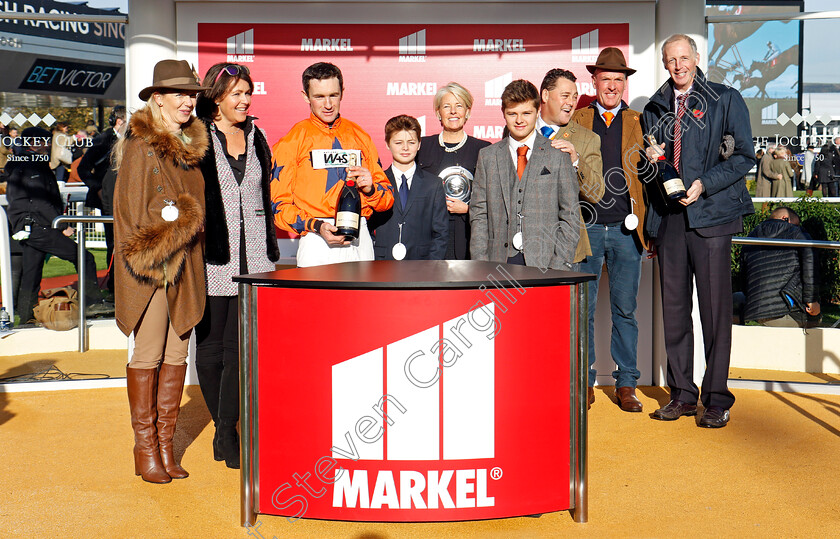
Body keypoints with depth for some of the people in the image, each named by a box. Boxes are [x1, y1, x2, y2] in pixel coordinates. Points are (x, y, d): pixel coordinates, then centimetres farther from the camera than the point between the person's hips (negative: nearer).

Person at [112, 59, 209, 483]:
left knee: (176, 354, 8)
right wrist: (150, 254, -11)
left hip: (185, 262, 7)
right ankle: (145, 448, 10)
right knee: (148, 355, -1)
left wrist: (189, 225, 9)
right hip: (151, 260, -6)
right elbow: (133, 209, -9)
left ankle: (165, 443, 16)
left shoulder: (193, 143, 14)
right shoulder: (141, 145, -7)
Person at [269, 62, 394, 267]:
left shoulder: (360, 137, 16)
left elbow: (387, 199, 17)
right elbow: (279, 204, 0)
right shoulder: (291, 143, 5)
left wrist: (369, 188, -5)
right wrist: (316, 226, -14)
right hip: (318, 242, -3)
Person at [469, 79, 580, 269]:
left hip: (545, 262, -1)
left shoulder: (558, 155, 6)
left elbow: (570, 217, 4)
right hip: (499, 263, 1)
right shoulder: (487, 156, 12)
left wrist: (559, 267, -6)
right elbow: (479, 216, 9)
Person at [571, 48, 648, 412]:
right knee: (582, 310, 3)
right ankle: (584, 383, 15)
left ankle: (626, 385, 15)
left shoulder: (639, 123, 10)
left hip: (626, 229, 0)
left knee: (625, 310, 5)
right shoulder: (576, 121, 10)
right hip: (586, 228, 0)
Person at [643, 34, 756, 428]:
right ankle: (682, 394, 16)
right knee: (673, 307, 5)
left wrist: (703, 184, -11)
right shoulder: (654, 108, 17)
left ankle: (717, 399, 5)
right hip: (668, 217, 4)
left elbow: (744, 156, 0)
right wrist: (649, 160, 3)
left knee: (715, 307, -4)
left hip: (710, 215, -4)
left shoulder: (726, 99, 5)